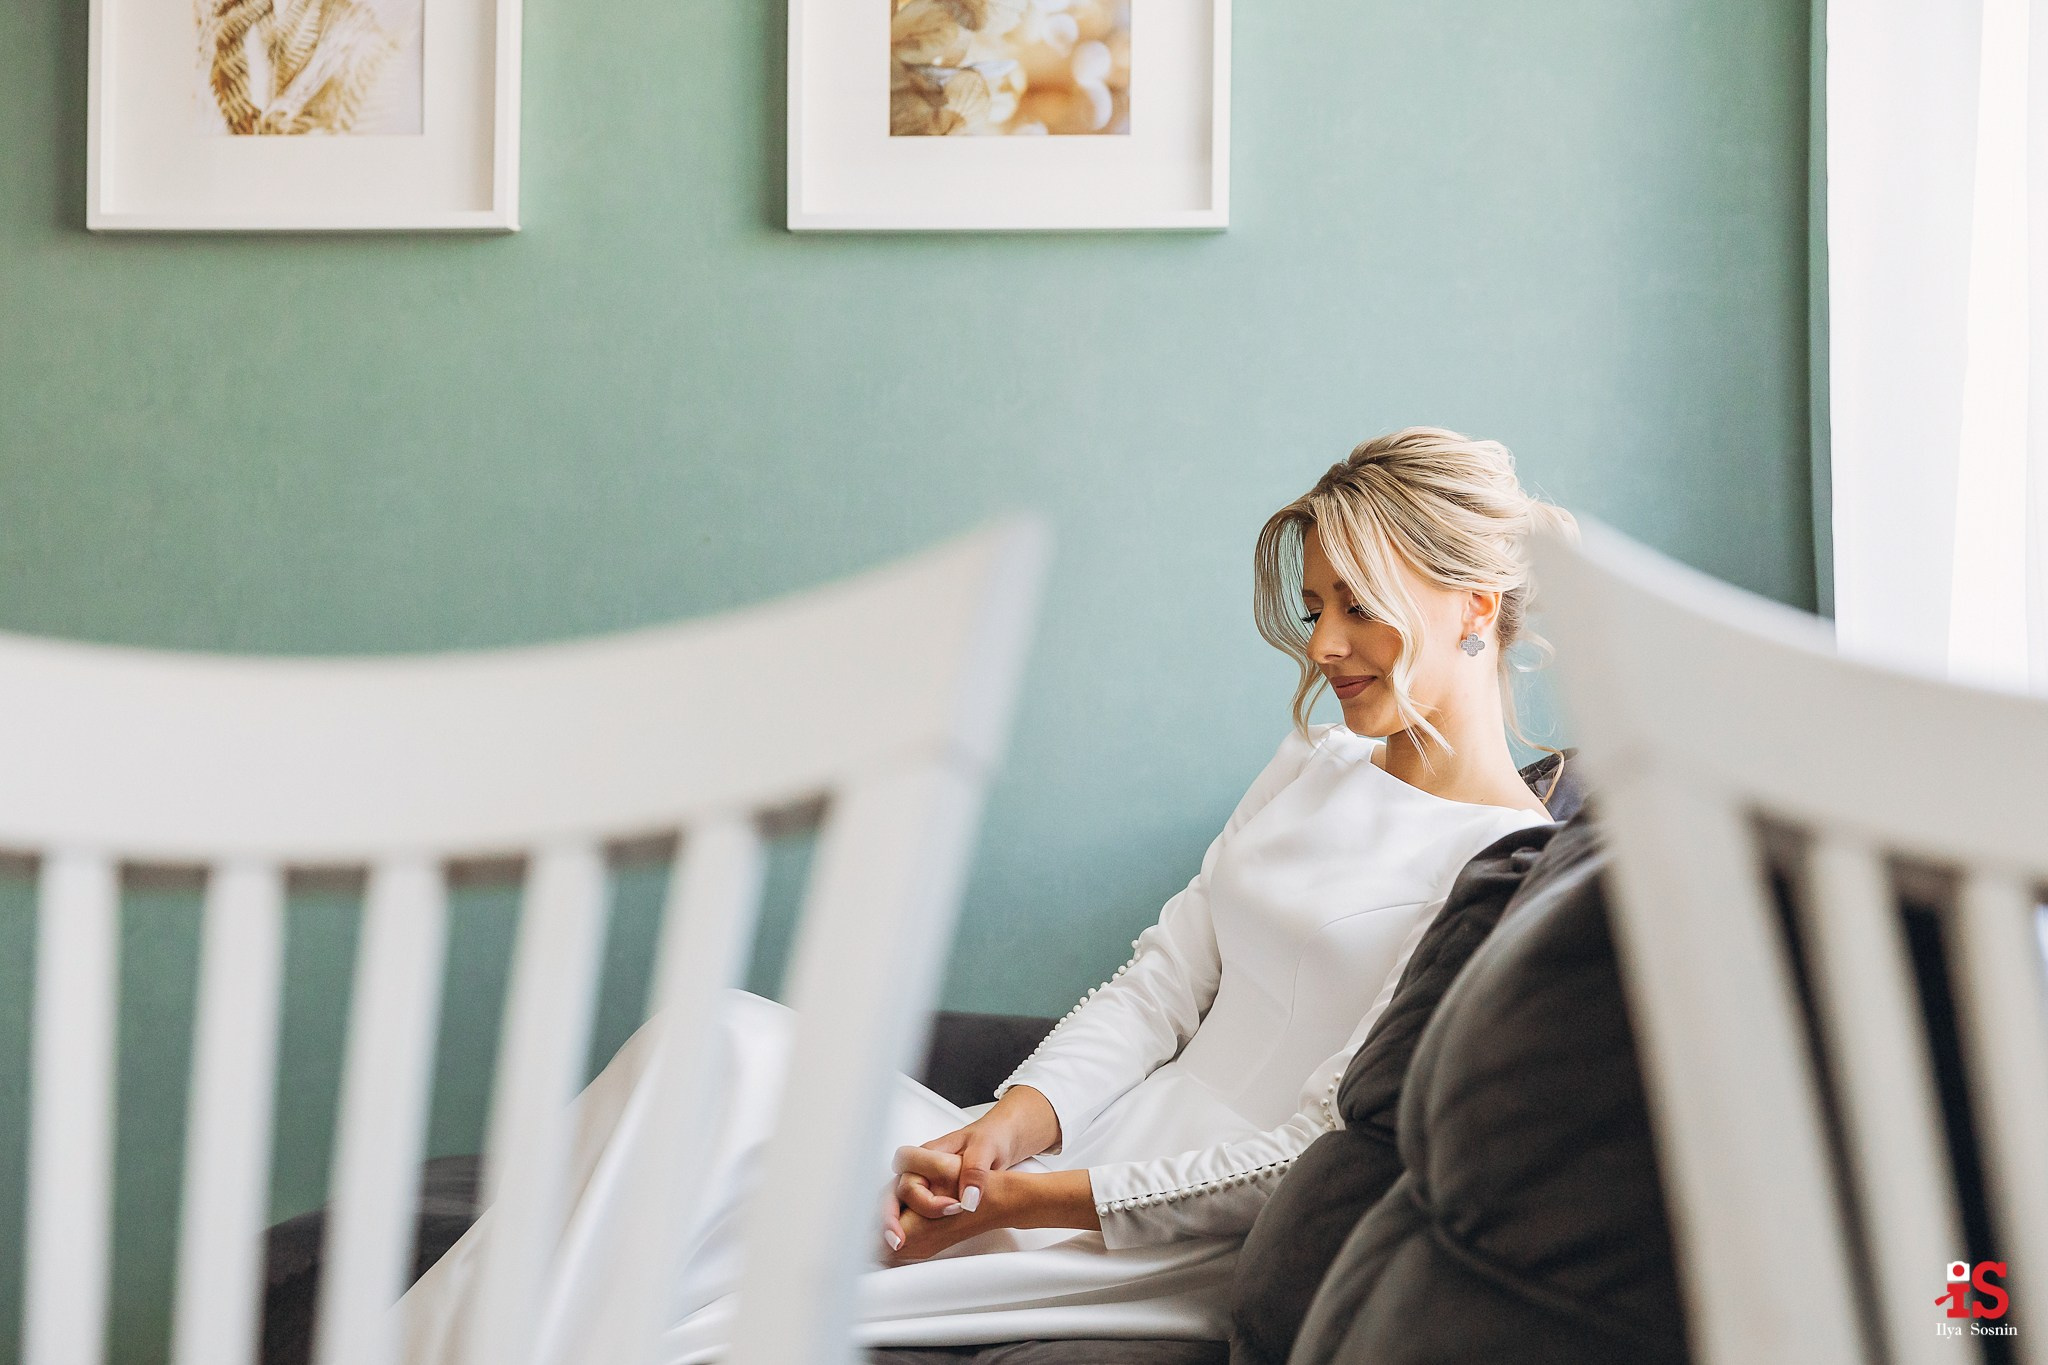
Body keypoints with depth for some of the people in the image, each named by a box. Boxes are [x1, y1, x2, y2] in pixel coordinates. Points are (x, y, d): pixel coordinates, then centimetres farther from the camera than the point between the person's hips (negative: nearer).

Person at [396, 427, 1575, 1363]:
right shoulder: (1313, 769, 19)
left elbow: (1323, 1154, -13)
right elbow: (1156, 986, 13)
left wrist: (1028, 1200, -15)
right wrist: (1011, 1125, -7)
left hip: (1181, 1247, -7)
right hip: (1065, 1173, 7)